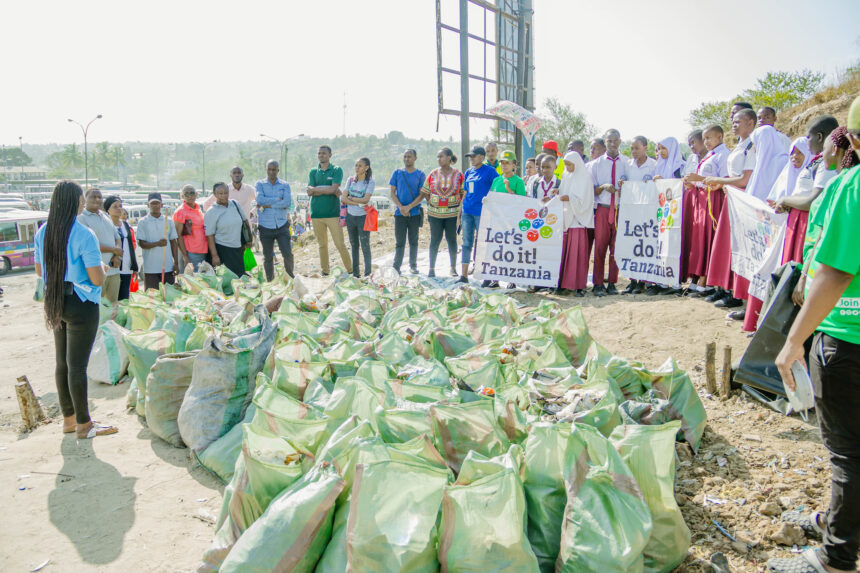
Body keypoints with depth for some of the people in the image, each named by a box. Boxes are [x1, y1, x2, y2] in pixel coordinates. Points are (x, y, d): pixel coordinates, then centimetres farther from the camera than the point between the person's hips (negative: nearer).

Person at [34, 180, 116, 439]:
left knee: (62, 363, 16)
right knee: (77, 365, 1)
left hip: (54, 301, 7)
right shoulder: (84, 235, -18)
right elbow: (97, 279, -18)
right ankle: (83, 425, 13)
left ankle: (69, 418, 30)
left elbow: (40, 271, 11)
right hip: (81, 304, -7)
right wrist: (101, 267, 2)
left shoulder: (43, 232, 3)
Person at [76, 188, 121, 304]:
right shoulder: (82, 218, -5)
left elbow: (117, 238, 18)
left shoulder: (106, 217, 18)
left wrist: (117, 256, -2)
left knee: (113, 304, 11)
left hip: (113, 269, 7)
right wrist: (114, 249, -8)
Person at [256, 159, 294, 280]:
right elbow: (260, 199, -14)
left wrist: (267, 205, -12)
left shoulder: (285, 185, 4)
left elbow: (288, 203, -12)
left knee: (288, 254, -8)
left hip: (282, 226, 0)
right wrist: (279, 200, -11)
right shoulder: (260, 184, 4)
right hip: (265, 227, 0)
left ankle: (290, 278, 14)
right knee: (268, 257, 7)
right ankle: (270, 282, 21)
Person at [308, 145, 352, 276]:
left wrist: (315, 189, -5)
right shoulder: (313, 172, 12)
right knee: (322, 244, 8)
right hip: (316, 214, 3)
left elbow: (333, 188, -12)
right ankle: (325, 272, 16)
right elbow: (309, 193, 0)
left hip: (333, 213, -3)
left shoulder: (337, 170, 3)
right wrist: (328, 190, -10)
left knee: (340, 244, -5)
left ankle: (350, 270, 4)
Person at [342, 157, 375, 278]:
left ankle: (367, 273, 1)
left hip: (363, 217, -4)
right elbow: (343, 198, -2)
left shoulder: (370, 182, -4)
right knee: (354, 246, 10)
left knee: (365, 246, -5)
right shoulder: (350, 180, 7)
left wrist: (350, 198, -7)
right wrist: (358, 203, -14)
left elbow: (365, 199, -15)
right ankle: (355, 273, 18)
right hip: (350, 216, 4)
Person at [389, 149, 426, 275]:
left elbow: (422, 195, -3)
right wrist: (400, 207, -10)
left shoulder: (420, 174, 2)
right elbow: (392, 193, 4)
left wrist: (409, 207, -14)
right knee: (399, 242, 0)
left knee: (413, 241, 9)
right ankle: (396, 267, 2)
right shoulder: (397, 173, 5)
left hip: (415, 213, 0)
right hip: (399, 213, 0)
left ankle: (413, 265, 20)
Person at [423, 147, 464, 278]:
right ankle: (431, 268, 12)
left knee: (451, 239, 6)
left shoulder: (458, 174, 1)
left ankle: (453, 268, 18)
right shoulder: (433, 174, 5)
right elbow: (426, 193, 12)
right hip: (435, 213, 1)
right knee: (435, 240, 4)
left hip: (452, 213, -1)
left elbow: (464, 193, 6)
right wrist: (431, 205, 5)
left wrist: (460, 207, -2)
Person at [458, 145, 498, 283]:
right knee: (467, 242, 7)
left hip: (481, 212, -6)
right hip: (467, 211, 6)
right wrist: (460, 210, 17)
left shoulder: (489, 171, -4)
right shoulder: (468, 172, 14)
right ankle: (464, 275, 12)